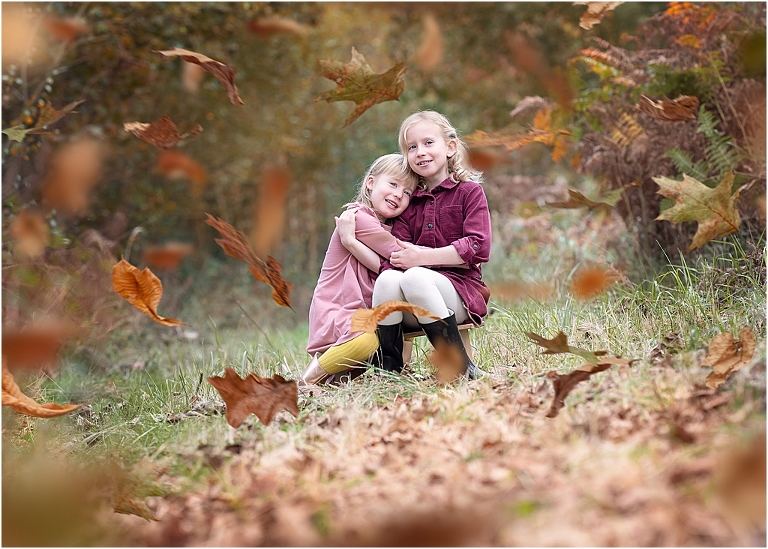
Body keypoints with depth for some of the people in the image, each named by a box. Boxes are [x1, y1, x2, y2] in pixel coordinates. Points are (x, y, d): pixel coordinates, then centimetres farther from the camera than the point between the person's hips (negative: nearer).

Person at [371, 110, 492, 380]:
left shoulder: (469, 191, 6)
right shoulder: (409, 202, 20)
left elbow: (479, 248, -9)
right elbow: (395, 253, 7)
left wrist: (422, 257, -13)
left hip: (459, 290, -4)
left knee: (414, 277, -35)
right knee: (387, 278, -29)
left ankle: (461, 366, -29)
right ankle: (388, 370, -23)